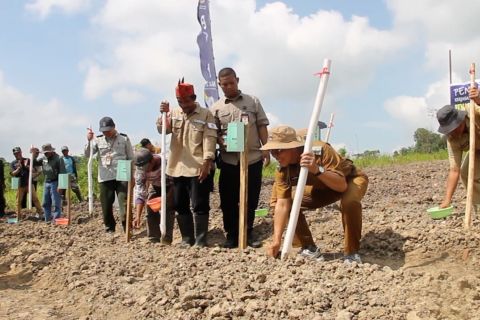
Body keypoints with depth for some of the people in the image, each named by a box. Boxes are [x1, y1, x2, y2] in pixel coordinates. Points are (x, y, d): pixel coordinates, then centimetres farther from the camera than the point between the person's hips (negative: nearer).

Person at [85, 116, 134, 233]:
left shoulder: (124, 139, 4)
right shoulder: (98, 140, 8)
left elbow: (131, 158, 7)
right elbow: (87, 154, 1)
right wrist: (89, 141, -14)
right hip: (105, 178, 2)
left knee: (124, 203, -8)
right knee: (106, 204, 6)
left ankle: (127, 229, -2)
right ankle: (109, 228, 21)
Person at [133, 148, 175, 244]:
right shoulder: (140, 169, -26)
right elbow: (139, 192, -23)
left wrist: (166, 198, -38)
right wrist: (138, 216, -29)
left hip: (170, 187, -4)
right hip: (155, 187, 4)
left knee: (168, 211, -16)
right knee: (151, 211, -7)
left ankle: (166, 241, -11)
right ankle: (153, 241, 3)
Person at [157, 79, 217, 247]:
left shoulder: (205, 114, -2)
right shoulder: (174, 113, 11)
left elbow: (209, 140, -8)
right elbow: (162, 130, 2)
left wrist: (206, 163, -15)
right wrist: (163, 114, -15)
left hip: (198, 168, -5)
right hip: (177, 168, 5)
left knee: (200, 206, -2)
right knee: (180, 205, 11)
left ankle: (201, 240, 7)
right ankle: (187, 238, 23)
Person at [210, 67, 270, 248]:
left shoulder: (253, 101, 6)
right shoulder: (216, 108, 6)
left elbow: (262, 126, 6)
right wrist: (221, 142, -14)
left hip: (253, 158, 0)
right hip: (229, 161, 0)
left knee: (251, 199, 5)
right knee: (228, 200, 3)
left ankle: (248, 233, 20)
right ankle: (231, 235, 16)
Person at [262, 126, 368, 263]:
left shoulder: (321, 151, -36)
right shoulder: (282, 170, -20)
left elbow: (341, 185, -41)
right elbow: (282, 204, -23)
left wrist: (317, 170, -57)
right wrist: (276, 241, -29)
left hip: (351, 179, -5)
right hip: (323, 187, 6)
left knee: (349, 202, -38)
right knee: (290, 201, -12)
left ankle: (352, 253, -17)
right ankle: (309, 248, 3)